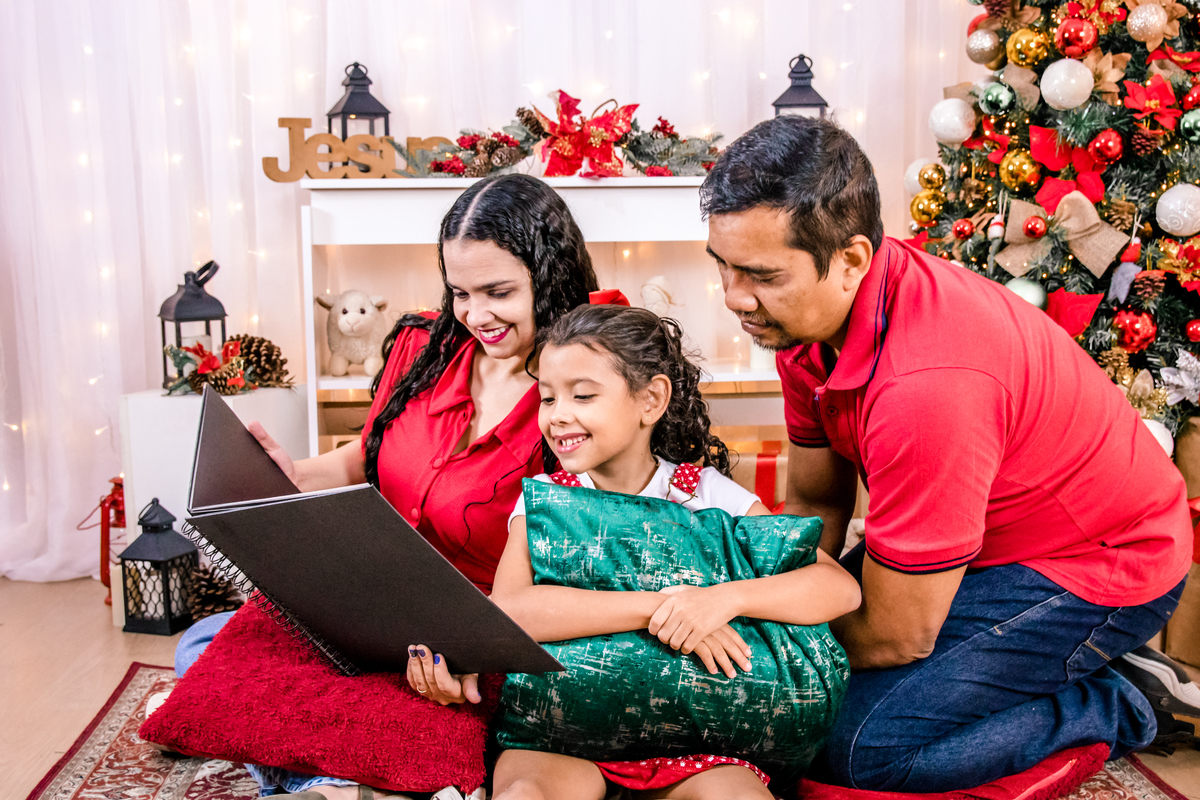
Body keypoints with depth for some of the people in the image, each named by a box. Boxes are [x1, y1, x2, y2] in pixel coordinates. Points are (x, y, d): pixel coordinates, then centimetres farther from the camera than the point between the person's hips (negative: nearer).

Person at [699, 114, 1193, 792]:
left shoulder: (928, 382, -38)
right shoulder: (806, 311, -10)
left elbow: (895, 639, -26)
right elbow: (815, 504, 2)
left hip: (1099, 564, -8)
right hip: (994, 535, 8)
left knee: (861, 748, -17)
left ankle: (1105, 708, 4)